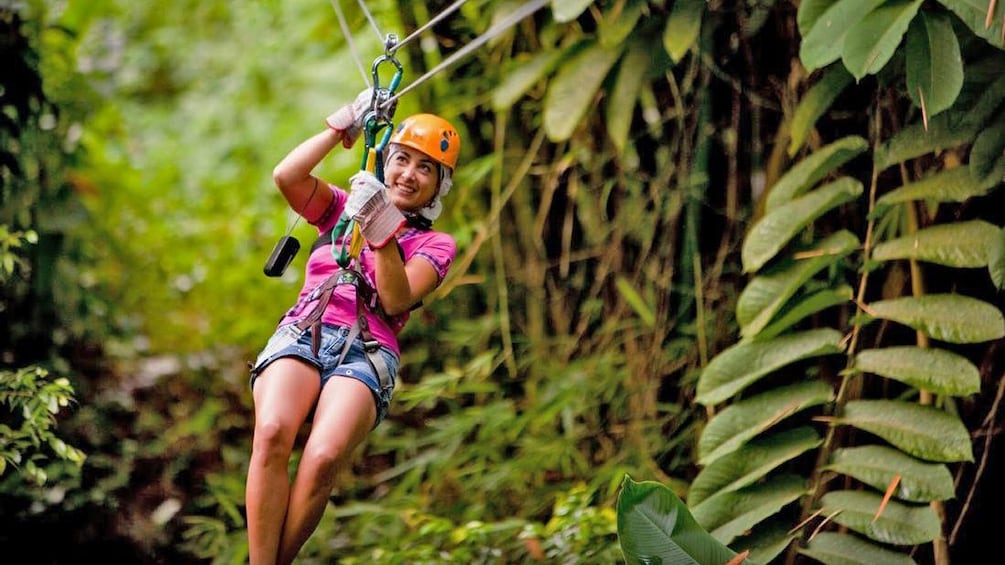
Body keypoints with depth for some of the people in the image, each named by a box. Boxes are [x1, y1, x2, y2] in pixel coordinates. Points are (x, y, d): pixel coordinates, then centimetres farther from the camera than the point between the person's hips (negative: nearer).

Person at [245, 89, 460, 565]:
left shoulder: (435, 245, 19)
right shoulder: (343, 209, 27)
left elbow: (396, 300, 1)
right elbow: (286, 175, 8)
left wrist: (383, 233, -10)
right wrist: (344, 124, 12)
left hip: (366, 352, -2)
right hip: (301, 334, 2)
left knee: (323, 458, -34)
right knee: (272, 433, -33)